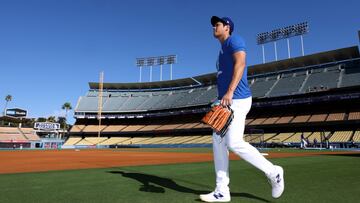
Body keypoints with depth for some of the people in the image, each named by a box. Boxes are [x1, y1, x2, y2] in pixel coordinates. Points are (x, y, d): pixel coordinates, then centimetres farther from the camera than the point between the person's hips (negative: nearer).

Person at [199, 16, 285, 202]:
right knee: (218, 141, 3)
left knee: (234, 143, -14)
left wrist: (229, 92, -30)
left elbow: (240, 63, -19)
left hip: (237, 100, -10)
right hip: (225, 101, 10)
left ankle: (273, 172, 8)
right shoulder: (223, 49, 27)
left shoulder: (234, 40, 0)